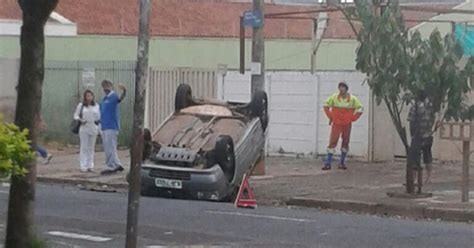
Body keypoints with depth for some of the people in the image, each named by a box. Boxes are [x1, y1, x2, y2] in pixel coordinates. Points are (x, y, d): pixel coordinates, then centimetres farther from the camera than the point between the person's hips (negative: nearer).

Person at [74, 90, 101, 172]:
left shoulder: (96, 106, 10)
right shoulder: (81, 105, 4)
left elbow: (99, 116, 15)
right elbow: (76, 115, 5)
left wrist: (98, 121, -3)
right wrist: (80, 120, -14)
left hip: (93, 129, 2)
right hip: (84, 129, -2)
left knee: (91, 148, 6)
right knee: (84, 148, -3)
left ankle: (90, 166, 9)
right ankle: (83, 166, -1)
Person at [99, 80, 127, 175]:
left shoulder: (113, 96, -11)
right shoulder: (104, 99, 17)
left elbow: (120, 98, -34)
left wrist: (124, 92, -54)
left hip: (111, 127, -9)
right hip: (104, 127, 9)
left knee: (110, 148, -8)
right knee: (108, 148, 12)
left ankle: (111, 167, -4)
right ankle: (117, 164, 18)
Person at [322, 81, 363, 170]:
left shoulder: (352, 99, -6)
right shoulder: (334, 97, -6)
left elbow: (360, 109, 3)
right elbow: (326, 106, 8)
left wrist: (352, 118, -2)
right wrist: (330, 117, 3)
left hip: (347, 124, 2)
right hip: (336, 123, -1)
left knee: (345, 143, 7)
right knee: (332, 142, -9)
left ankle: (342, 163, 19)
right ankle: (328, 163, -8)